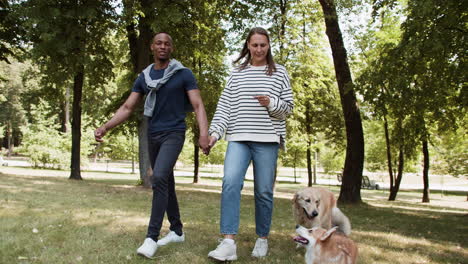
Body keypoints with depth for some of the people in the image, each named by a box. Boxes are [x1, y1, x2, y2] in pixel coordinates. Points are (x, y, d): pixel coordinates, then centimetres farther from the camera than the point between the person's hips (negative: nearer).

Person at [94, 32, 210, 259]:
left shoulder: (183, 74, -4)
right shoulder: (144, 77, 9)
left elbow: (198, 106, -10)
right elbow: (127, 108, 6)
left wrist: (204, 134, -25)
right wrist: (105, 127, -9)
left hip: (174, 134, -6)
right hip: (153, 136, 6)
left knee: (159, 178, -24)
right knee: (166, 183, 12)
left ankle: (151, 237, -20)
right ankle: (177, 231, 25)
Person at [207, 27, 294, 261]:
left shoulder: (279, 73, 9)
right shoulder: (237, 73, 13)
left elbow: (288, 107, 8)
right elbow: (224, 105, 7)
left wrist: (271, 103, -13)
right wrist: (215, 132, -5)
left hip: (267, 139, -1)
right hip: (238, 137, 1)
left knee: (263, 191, 3)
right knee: (230, 182, -18)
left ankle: (262, 239, 20)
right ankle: (228, 242, -20)